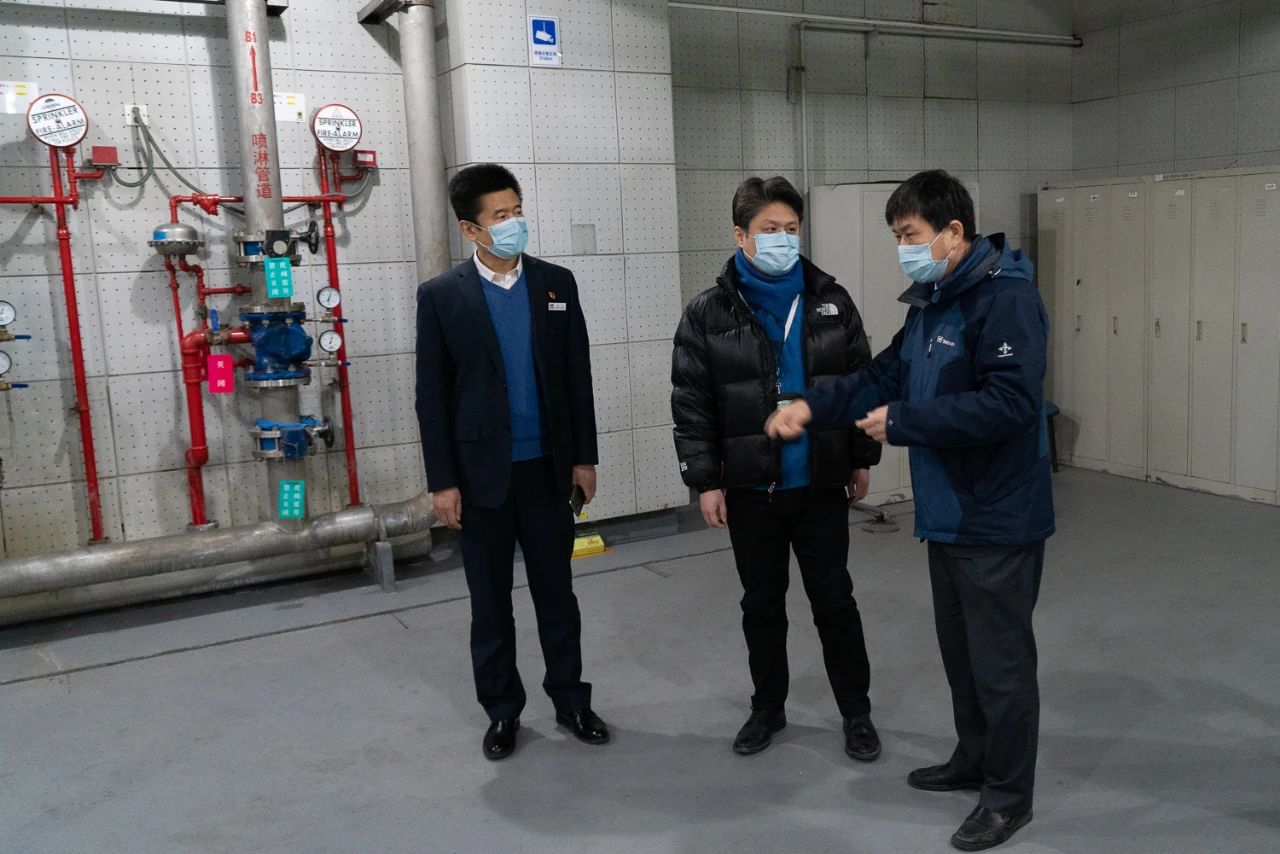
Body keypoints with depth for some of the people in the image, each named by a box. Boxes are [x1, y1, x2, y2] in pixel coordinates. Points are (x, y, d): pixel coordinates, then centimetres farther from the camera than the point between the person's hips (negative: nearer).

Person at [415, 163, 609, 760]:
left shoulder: (556, 283, 3)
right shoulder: (441, 297, -4)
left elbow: (577, 376, 5)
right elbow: (432, 396, -4)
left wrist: (583, 457, 3)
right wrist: (442, 481, -7)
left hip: (547, 468, 2)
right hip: (481, 473, -1)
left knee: (556, 592, 12)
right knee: (490, 600, 10)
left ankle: (570, 699, 27)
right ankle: (502, 711, 26)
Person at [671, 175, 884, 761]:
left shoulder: (831, 301, 2)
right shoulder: (708, 314, -5)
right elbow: (691, 404, -4)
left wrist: (863, 458, 7)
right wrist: (704, 480, -7)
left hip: (822, 483, 1)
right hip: (751, 487, 0)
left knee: (834, 600, 9)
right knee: (762, 604, 13)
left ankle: (856, 712, 25)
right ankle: (768, 708, 31)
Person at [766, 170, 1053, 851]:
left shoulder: (1006, 298, -19)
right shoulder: (929, 303, 11)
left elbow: (1010, 402, -29)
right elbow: (886, 374, 15)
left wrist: (902, 423, -23)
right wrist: (814, 406, 0)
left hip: (997, 519, -9)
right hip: (947, 513, 9)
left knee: (1000, 660, 4)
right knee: (959, 649, 22)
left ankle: (1009, 794, 22)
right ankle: (974, 759, 40)